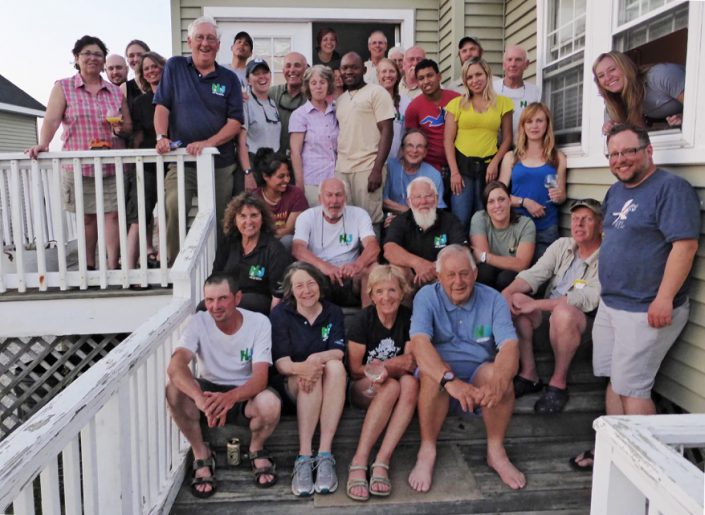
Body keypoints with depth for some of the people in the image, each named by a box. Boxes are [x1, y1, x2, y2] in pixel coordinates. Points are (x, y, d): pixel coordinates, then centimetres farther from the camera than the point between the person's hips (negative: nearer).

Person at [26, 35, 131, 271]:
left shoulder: (116, 91, 13)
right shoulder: (63, 87, 6)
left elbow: (129, 125, 15)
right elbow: (52, 120, -5)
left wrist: (121, 128, -8)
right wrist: (42, 144, -21)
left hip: (113, 166, 2)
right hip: (78, 166, -1)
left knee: (112, 215, -4)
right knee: (87, 217, 5)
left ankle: (113, 266, 0)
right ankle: (89, 267, 16)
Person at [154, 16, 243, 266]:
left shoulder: (229, 78, 8)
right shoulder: (175, 66, 8)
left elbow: (235, 122, 0)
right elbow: (162, 106, 4)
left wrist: (208, 143, -16)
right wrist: (162, 137, -14)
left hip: (221, 163, 1)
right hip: (181, 161, -1)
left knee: (218, 219, 5)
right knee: (173, 209, -22)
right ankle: (173, 264, -9)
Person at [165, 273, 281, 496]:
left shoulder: (259, 322, -15)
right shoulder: (198, 322, -14)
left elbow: (260, 377, -24)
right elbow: (175, 367, -31)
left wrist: (230, 397, -46)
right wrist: (201, 399, -51)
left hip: (245, 395, -1)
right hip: (209, 390, 1)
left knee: (270, 404, -35)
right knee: (174, 389, -30)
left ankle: (256, 450, 0)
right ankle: (201, 454, -7)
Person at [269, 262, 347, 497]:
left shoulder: (333, 312, 5)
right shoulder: (281, 314, -2)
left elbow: (338, 352, -9)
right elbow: (281, 362, -12)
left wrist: (317, 358, -33)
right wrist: (301, 368, -36)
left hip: (328, 390, 2)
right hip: (290, 387, -2)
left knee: (335, 366, -30)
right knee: (311, 374, -33)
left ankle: (325, 455, -36)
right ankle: (304, 458, -37)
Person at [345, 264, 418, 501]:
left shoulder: (409, 318, -4)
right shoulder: (362, 320, -10)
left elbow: (411, 365, -3)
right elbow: (355, 370, -7)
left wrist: (385, 367, -21)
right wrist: (396, 364, -16)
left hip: (398, 385, 2)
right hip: (364, 388, -2)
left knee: (410, 382, -32)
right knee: (391, 386, -35)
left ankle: (382, 461, -36)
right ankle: (359, 462, -35)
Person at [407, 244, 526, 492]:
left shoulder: (492, 299, -2)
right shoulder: (427, 297, -7)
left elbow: (510, 345, -17)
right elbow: (418, 342, -24)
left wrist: (498, 381, -39)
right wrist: (450, 380, -41)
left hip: (478, 376, 1)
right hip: (439, 382, -1)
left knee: (496, 372, -30)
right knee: (434, 371, -33)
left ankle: (496, 451, -12)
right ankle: (427, 452, -18)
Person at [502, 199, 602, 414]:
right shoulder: (562, 246, 5)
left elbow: (588, 299, -26)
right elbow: (534, 274, -2)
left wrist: (537, 304, -28)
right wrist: (507, 292, -22)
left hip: (584, 322, -6)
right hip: (550, 311, 6)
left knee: (563, 313, -38)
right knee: (515, 300, -19)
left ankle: (559, 382, -16)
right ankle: (529, 374, -10)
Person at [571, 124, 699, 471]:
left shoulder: (671, 188, -13)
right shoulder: (615, 191, 13)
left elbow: (685, 244, -21)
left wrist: (664, 299, -24)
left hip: (646, 310, -8)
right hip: (610, 304, 8)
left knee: (632, 388, -2)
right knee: (614, 380, 14)